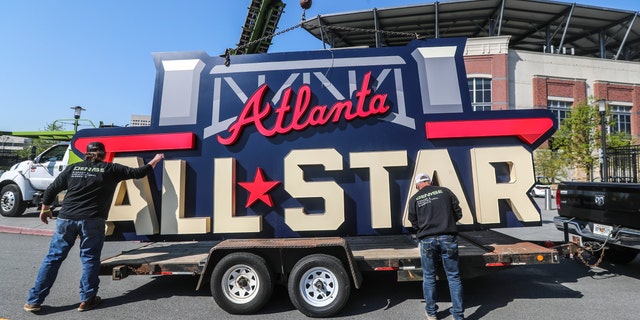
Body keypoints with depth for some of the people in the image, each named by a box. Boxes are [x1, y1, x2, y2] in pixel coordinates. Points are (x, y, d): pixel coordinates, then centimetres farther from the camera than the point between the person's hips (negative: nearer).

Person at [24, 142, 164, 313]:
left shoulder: (73, 168, 12)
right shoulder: (110, 169, 2)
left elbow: (51, 189, 15)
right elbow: (137, 173, 6)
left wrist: (45, 209, 31)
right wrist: (155, 161, 19)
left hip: (66, 218, 3)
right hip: (92, 220, -3)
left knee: (53, 257, 12)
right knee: (89, 258, 8)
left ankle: (34, 301, 18)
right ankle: (87, 299, 13)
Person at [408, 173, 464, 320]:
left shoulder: (414, 199, 5)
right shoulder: (445, 191, 5)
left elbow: (414, 224, 8)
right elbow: (458, 213, 8)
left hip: (427, 240, 0)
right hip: (448, 238, 0)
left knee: (429, 277, 14)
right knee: (453, 277, 10)